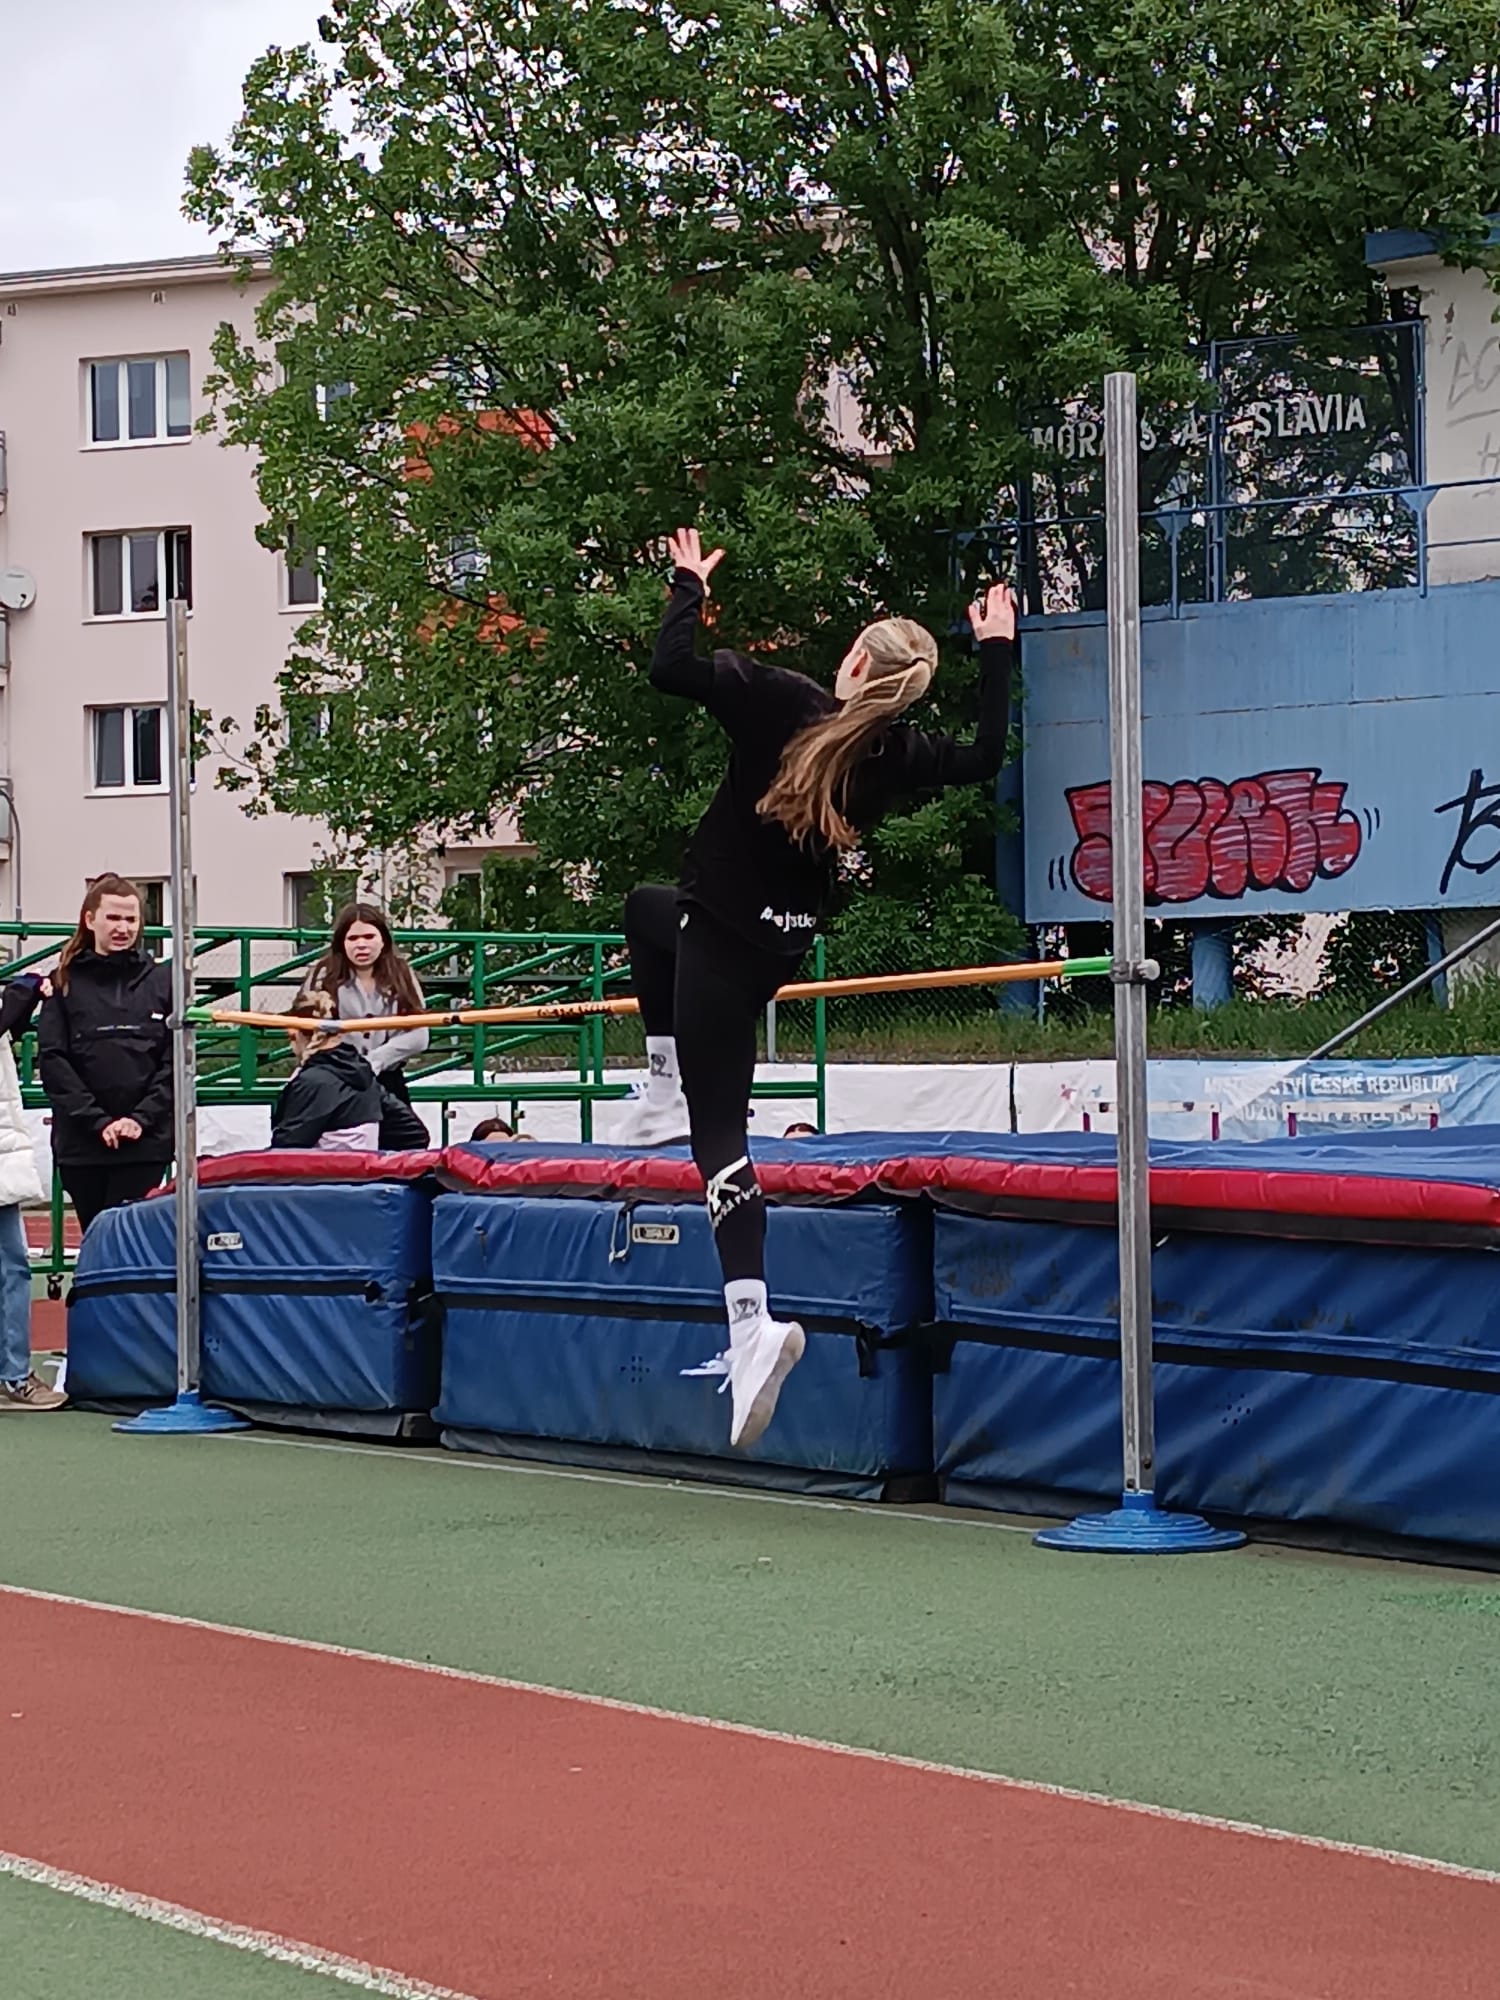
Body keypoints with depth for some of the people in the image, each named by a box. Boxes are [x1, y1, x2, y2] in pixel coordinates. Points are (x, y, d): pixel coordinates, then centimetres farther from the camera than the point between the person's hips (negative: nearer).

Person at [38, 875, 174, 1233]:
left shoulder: (162, 982, 7)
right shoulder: (65, 984, 6)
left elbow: (175, 1060, 2)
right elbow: (53, 1062, -1)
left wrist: (142, 1117, -10)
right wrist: (97, 1121, -10)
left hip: (146, 1142, -1)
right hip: (80, 1144, 1)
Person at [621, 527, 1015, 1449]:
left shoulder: (782, 700, -18)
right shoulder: (896, 752, -4)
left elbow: (672, 669, -24)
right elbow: (985, 758, 13)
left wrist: (690, 587, -6)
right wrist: (999, 652, 19)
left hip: (721, 940, -6)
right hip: (782, 944, 6)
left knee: (719, 1133, -6)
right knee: (646, 908, 35)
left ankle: (752, 1321, -17)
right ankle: (667, 1088, 35)